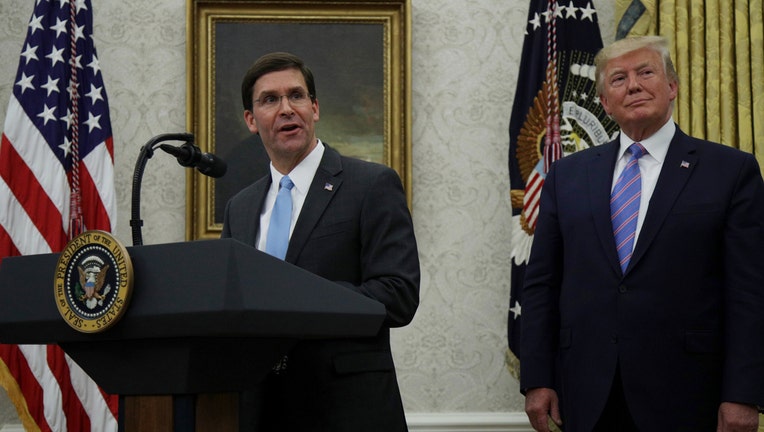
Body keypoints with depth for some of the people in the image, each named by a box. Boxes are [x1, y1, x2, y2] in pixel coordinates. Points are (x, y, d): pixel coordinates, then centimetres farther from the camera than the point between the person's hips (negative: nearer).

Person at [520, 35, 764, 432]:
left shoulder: (731, 171, 1)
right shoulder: (567, 174, 10)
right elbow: (540, 284, 9)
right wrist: (537, 380, 2)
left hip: (684, 396, -2)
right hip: (588, 397, 3)